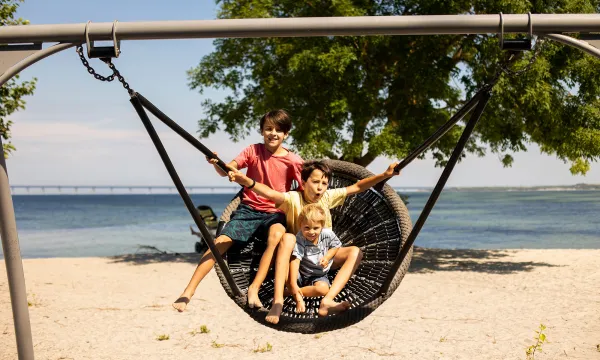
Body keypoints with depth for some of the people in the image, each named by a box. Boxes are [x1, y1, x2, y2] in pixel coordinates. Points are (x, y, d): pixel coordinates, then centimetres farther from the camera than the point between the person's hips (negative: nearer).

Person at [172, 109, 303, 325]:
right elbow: (227, 170, -12)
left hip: (275, 213, -1)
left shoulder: (293, 161, -3)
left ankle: (254, 289, -30)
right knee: (220, 242, -15)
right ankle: (188, 292, -11)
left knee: (276, 235, -35)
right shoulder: (253, 151, -1)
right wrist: (216, 163, -34)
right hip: (248, 209, 1)